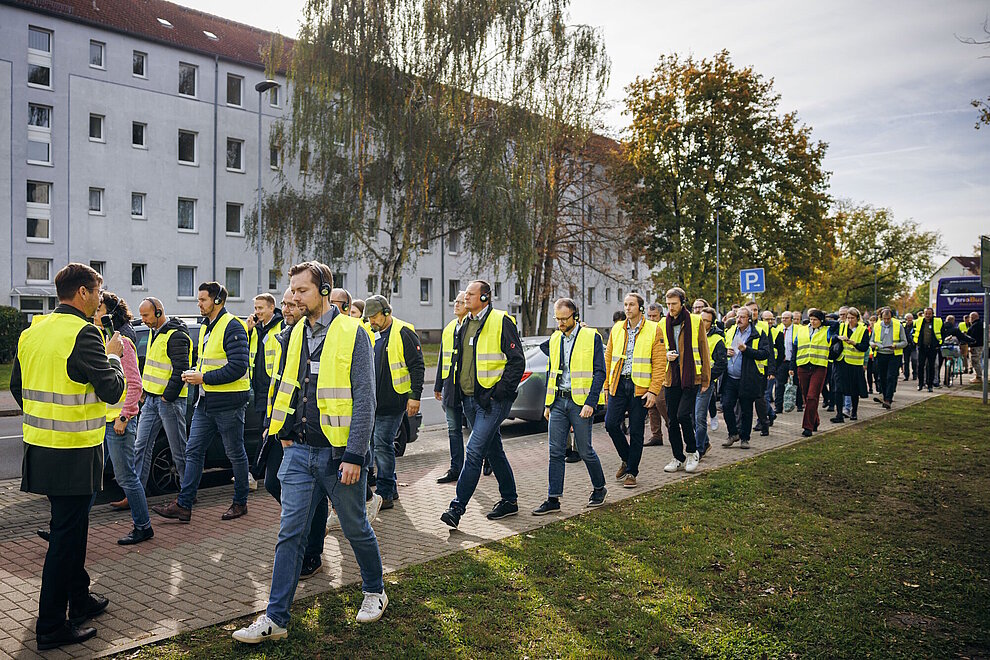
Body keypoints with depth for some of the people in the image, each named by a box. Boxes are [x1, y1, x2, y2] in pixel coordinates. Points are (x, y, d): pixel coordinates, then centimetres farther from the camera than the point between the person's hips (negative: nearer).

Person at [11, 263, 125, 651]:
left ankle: (80, 600, 35)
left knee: (72, 529, 21)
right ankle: (51, 627, 10)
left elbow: (17, 386, 17)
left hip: (40, 445, 9)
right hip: (74, 454, -9)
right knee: (65, 535, 1)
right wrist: (113, 356, -1)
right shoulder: (83, 333, -17)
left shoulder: (31, 332, 9)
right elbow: (113, 390, -18)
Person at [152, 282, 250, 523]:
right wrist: (194, 374, 6)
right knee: (193, 451, 6)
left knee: (235, 454, 5)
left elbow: (238, 367, -22)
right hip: (206, 403, 9)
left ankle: (240, 503, 19)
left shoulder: (232, 327, -14)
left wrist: (204, 378, -19)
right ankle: (183, 505, 10)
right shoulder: (205, 328, 15)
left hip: (228, 403, -9)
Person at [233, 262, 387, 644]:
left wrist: (354, 455, -17)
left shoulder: (352, 333, -10)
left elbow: (364, 398, -13)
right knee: (290, 533, 6)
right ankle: (275, 619, 14)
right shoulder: (296, 334, 8)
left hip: (338, 454, -5)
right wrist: (286, 433, 15)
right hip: (299, 451, 5)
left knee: (356, 529, 11)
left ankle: (375, 591, 34)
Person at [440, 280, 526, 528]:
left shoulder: (501, 322, -9)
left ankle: (457, 507, -7)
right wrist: (459, 391, 15)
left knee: (474, 452, -11)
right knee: (493, 451, 16)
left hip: (492, 400, -8)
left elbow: (517, 361, -12)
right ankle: (509, 500, 28)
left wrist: (499, 391, -16)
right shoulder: (466, 324, 15)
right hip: (470, 400, 8)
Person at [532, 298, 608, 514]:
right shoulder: (554, 339, 12)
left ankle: (599, 488, 26)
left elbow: (599, 372, -8)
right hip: (559, 401, 5)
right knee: (555, 451, 2)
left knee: (585, 450, 3)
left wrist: (590, 403, -16)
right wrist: (548, 404, 15)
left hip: (580, 401, -5)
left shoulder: (591, 337, -4)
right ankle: (553, 499, 6)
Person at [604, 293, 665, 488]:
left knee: (636, 431, 2)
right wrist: (606, 384, 6)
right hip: (618, 384, 4)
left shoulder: (653, 330, -2)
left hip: (640, 387, -3)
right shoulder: (617, 329, 10)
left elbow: (659, 363, -4)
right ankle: (626, 458, 22)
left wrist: (653, 391, -11)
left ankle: (631, 472, 16)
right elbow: (608, 358, 14)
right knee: (611, 424, -3)